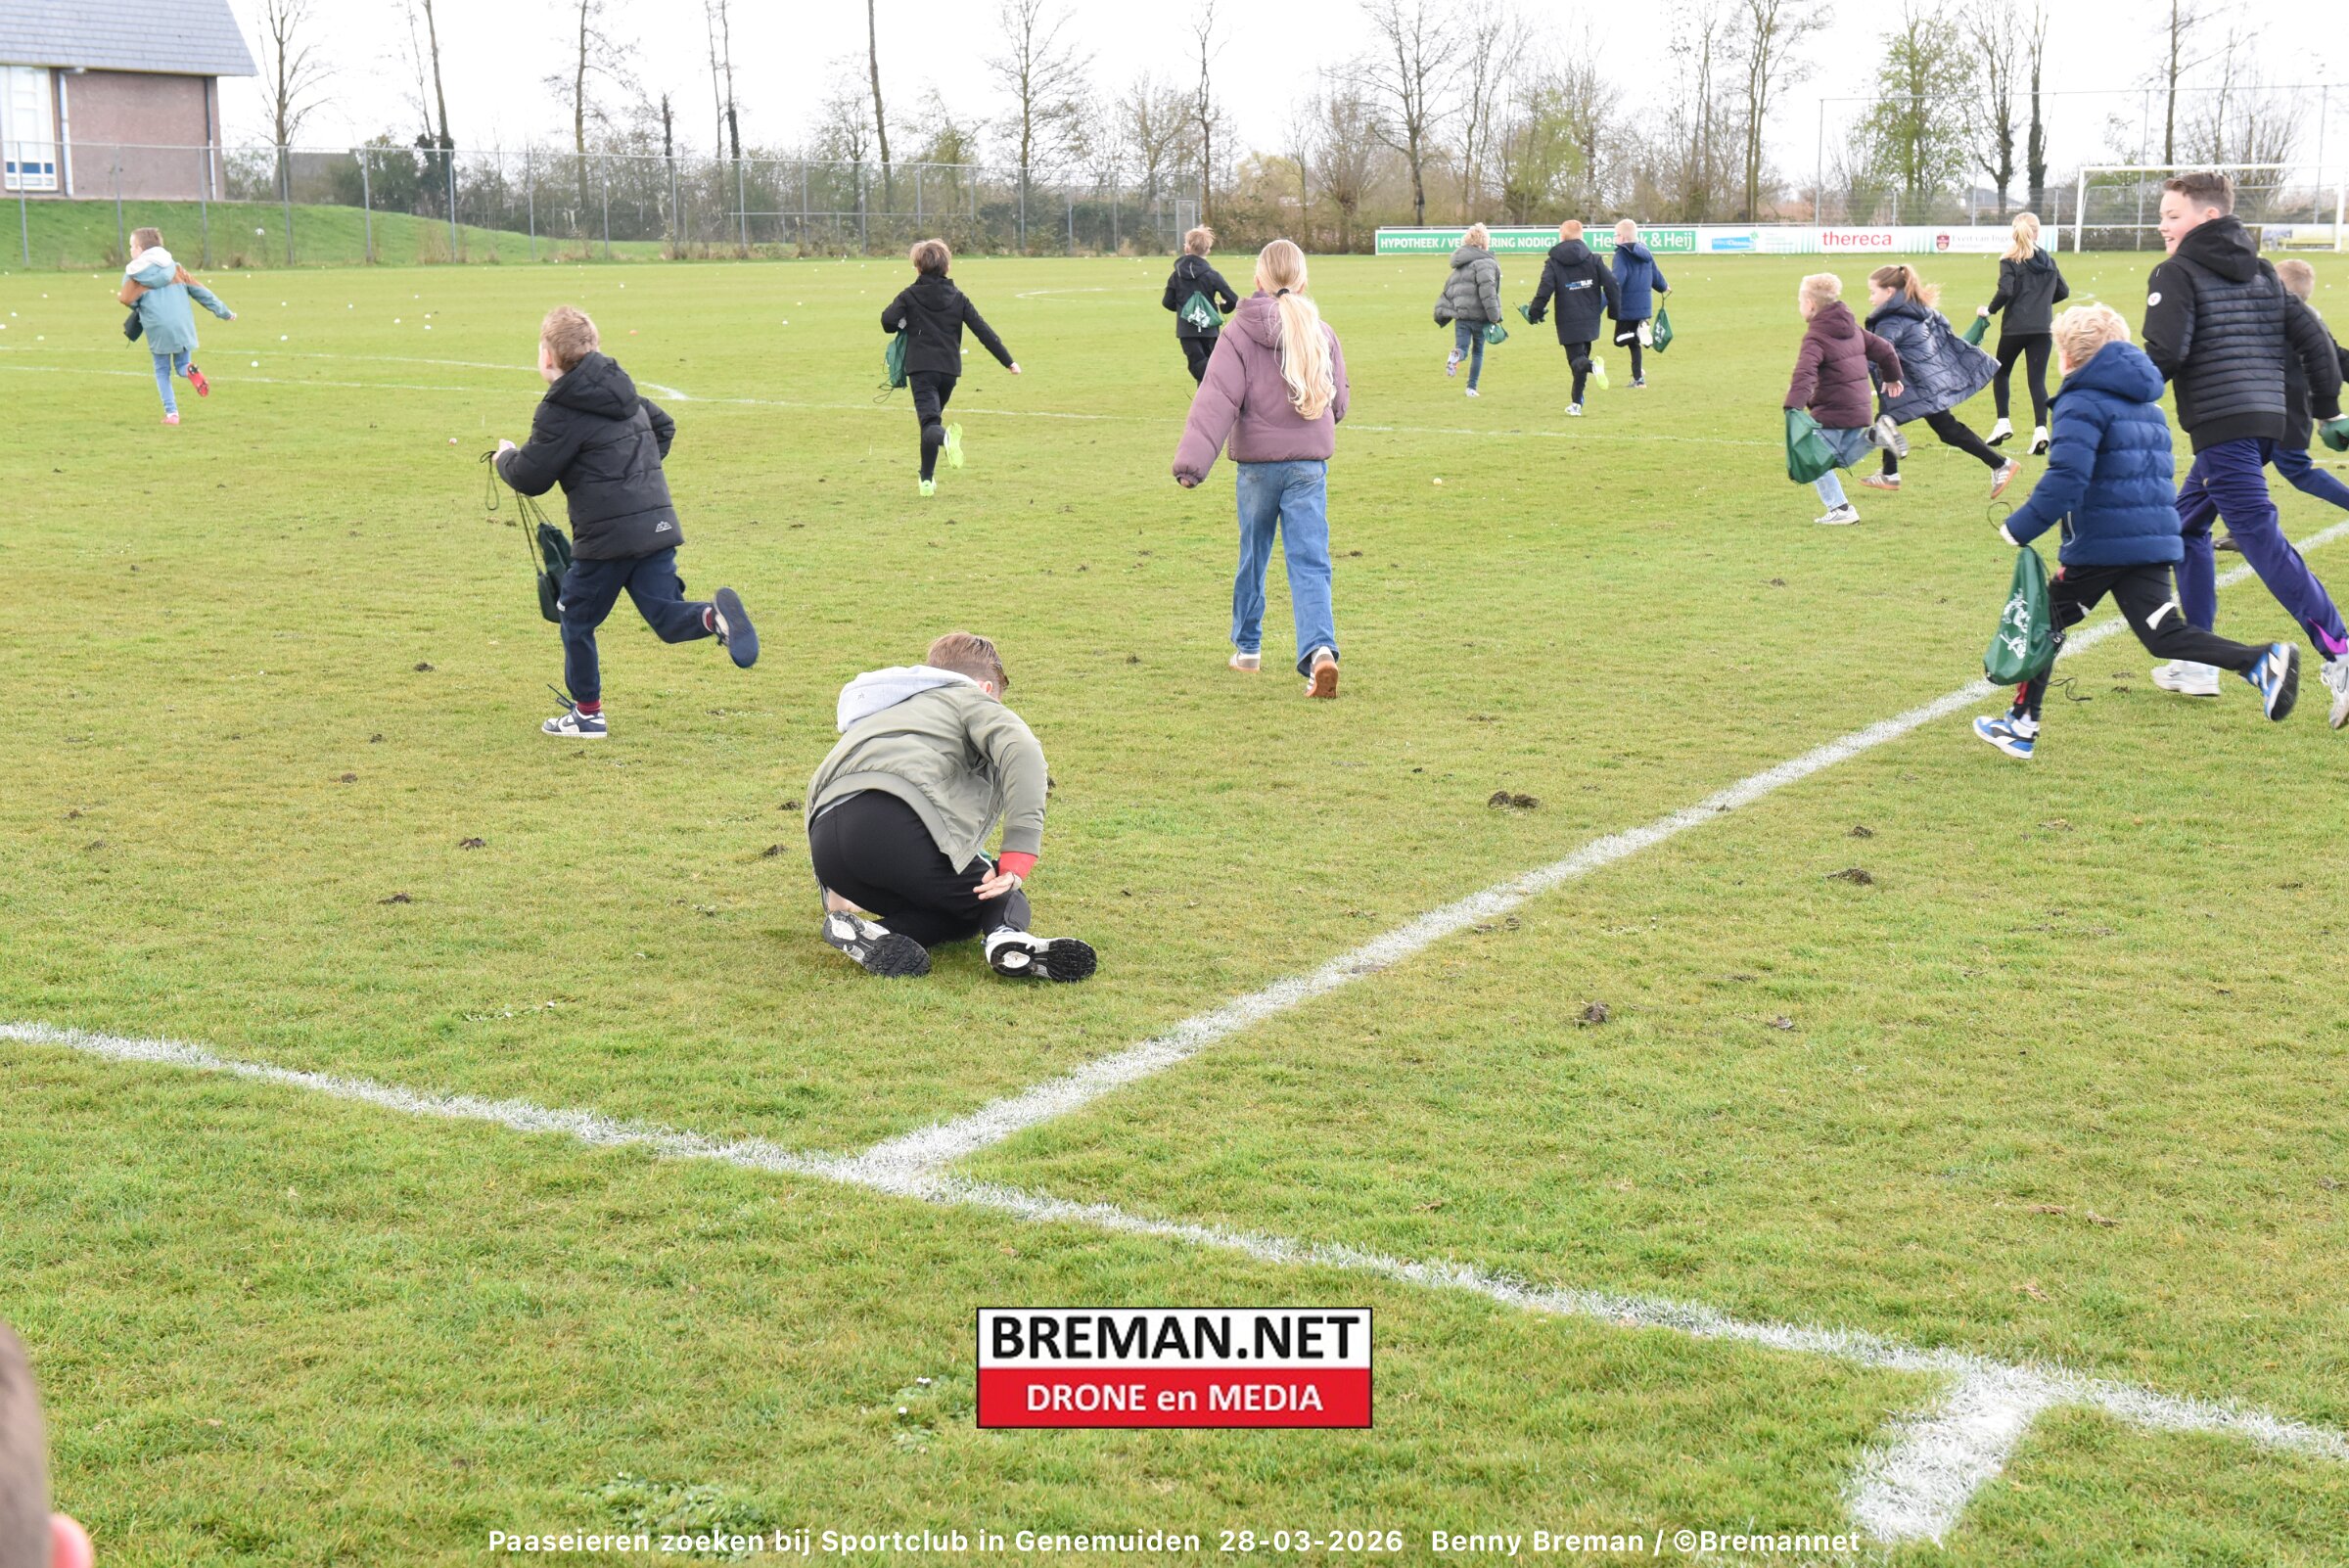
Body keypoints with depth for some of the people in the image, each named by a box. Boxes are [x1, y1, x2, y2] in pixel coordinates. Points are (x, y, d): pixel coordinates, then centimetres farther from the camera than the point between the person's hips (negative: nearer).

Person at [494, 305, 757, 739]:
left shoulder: (560, 411, -10)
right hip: (658, 524, 7)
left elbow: (530, 478, -7)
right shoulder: (623, 390, 14)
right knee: (668, 617, 5)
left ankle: (587, 714, 20)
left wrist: (506, 457, 13)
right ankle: (715, 616, -26)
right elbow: (663, 426, 30)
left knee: (576, 620, 12)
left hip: (606, 536, -7)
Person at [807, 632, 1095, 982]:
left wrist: (835, 894, 59)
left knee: (962, 916, 22)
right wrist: (1017, 860, -7)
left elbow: (815, 795, 45)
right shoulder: (970, 698, 21)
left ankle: (875, 936, -8)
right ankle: (1008, 936, -22)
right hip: (898, 824, -6)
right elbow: (1021, 751, -1)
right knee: (1000, 898, 14)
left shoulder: (874, 714, 42)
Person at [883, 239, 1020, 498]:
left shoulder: (910, 296, -1)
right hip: (950, 369, 4)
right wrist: (1008, 361, 5)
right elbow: (983, 331, 3)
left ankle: (946, 437, -50)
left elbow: (887, 320, -13)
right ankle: (927, 479, 25)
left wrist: (904, 326, 11)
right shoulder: (958, 297, 7)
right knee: (933, 419, 22)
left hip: (921, 369, -4)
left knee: (929, 423, -13)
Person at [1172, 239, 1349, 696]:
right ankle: (1320, 648, -23)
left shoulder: (1241, 334, -8)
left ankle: (1247, 647, 30)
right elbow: (1338, 402, 10)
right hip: (1310, 463, 1)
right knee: (1310, 563, -3)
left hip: (1257, 462, -1)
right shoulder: (1321, 333, 2)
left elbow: (1217, 400, -18)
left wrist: (1191, 462, -24)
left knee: (1253, 557, 17)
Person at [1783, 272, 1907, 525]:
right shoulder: (1853, 328, 11)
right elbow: (1884, 350, 17)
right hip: (1859, 410, 8)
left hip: (1831, 413, -8)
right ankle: (1872, 435, -3)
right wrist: (1892, 378, 34)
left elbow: (1804, 374, -29)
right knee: (1844, 458, 21)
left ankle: (1840, 509, -1)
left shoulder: (1815, 337, -14)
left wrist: (1793, 407, -41)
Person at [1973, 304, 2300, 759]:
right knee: (2164, 635, -1)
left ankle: (2021, 724, 16)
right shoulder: (2147, 404, 20)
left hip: (2100, 546, -7)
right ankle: (2260, 661, -21)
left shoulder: (2082, 404, -8)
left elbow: (2066, 478, -21)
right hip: (2153, 542, 7)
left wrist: (2020, 527, -15)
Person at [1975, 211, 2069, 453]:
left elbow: (2005, 291, -17)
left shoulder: (2009, 262, -5)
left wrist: (1990, 310, -2)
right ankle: (2041, 429, -18)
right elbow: (2063, 292, 14)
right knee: (2037, 379, -1)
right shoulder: (2048, 261, 10)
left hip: (2014, 327, -3)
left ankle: (2003, 422, 9)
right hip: (2042, 329, 3)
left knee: (2001, 372, 18)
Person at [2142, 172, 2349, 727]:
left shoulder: (2177, 274, -5)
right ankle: (2197, 661, 20)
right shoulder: (2263, 274, 17)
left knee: (2260, 537, -11)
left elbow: (2164, 353, -17)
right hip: (2268, 421, 9)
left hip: (2221, 426, -8)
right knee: (2186, 522, 20)